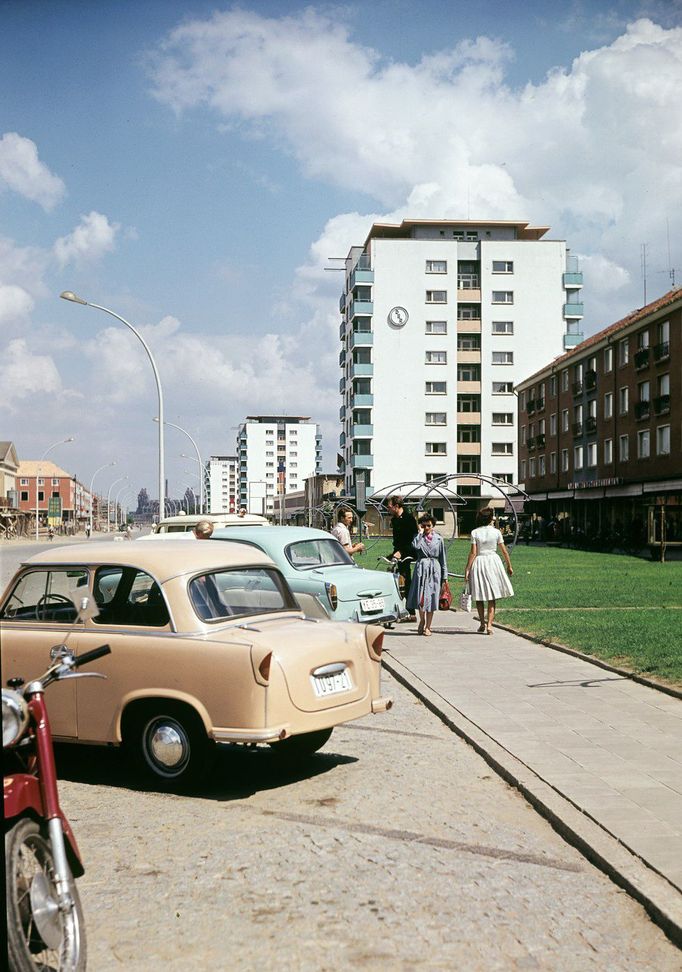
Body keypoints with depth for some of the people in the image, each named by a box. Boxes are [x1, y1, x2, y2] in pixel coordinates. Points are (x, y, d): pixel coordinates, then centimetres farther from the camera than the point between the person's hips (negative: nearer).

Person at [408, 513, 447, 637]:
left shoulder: (438, 539, 8)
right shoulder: (419, 537, 4)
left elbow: (443, 558, 11)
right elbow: (415, 546, -21)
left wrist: (444, 576, 8)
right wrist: (420, 532, -10)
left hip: (434, 570, 1)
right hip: (421, 568, -1)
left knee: (431, 598, 2)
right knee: (421, 596, -7)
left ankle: (427, 627, 12)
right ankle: (422, 620, 19)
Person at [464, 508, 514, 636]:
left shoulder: (475, 532, -5)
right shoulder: (496, 532, -3)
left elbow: (473, 553, -8)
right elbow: (504, 551, 2)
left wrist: (467, 569, -4)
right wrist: (509, 566, 14)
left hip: (478, 563, 0)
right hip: (493, 562, 0)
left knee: (479, 596, 12)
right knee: (492, 597, 6)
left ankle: (482, 624, 19)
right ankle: (489, 624, -5)